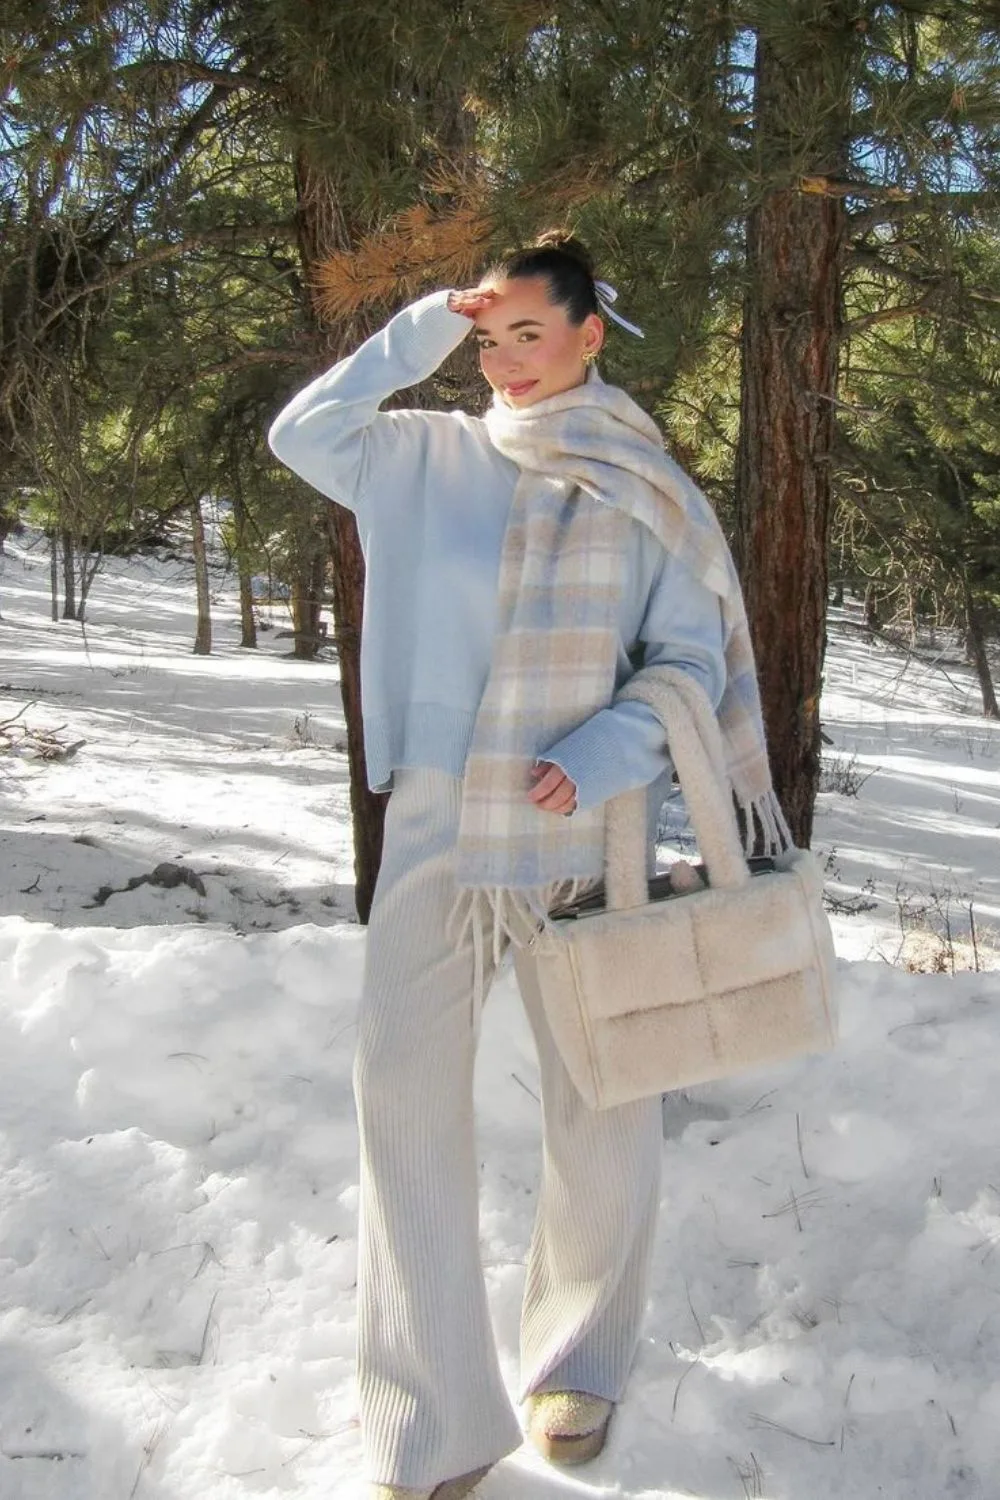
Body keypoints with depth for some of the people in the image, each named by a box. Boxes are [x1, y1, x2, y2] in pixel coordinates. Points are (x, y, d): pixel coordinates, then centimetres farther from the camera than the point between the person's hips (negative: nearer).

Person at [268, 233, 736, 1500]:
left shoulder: (646, 491, 4)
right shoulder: (433, 458, 7)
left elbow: (692, 660, 2)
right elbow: (301, 433, 8)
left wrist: (600, 759, -14)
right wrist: (417, 334, 3)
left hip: (582, 838, -1)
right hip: (434, 832, 1)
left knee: (604, 1114, 6)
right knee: (404, 1098, 0)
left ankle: (579, 1360, 34)